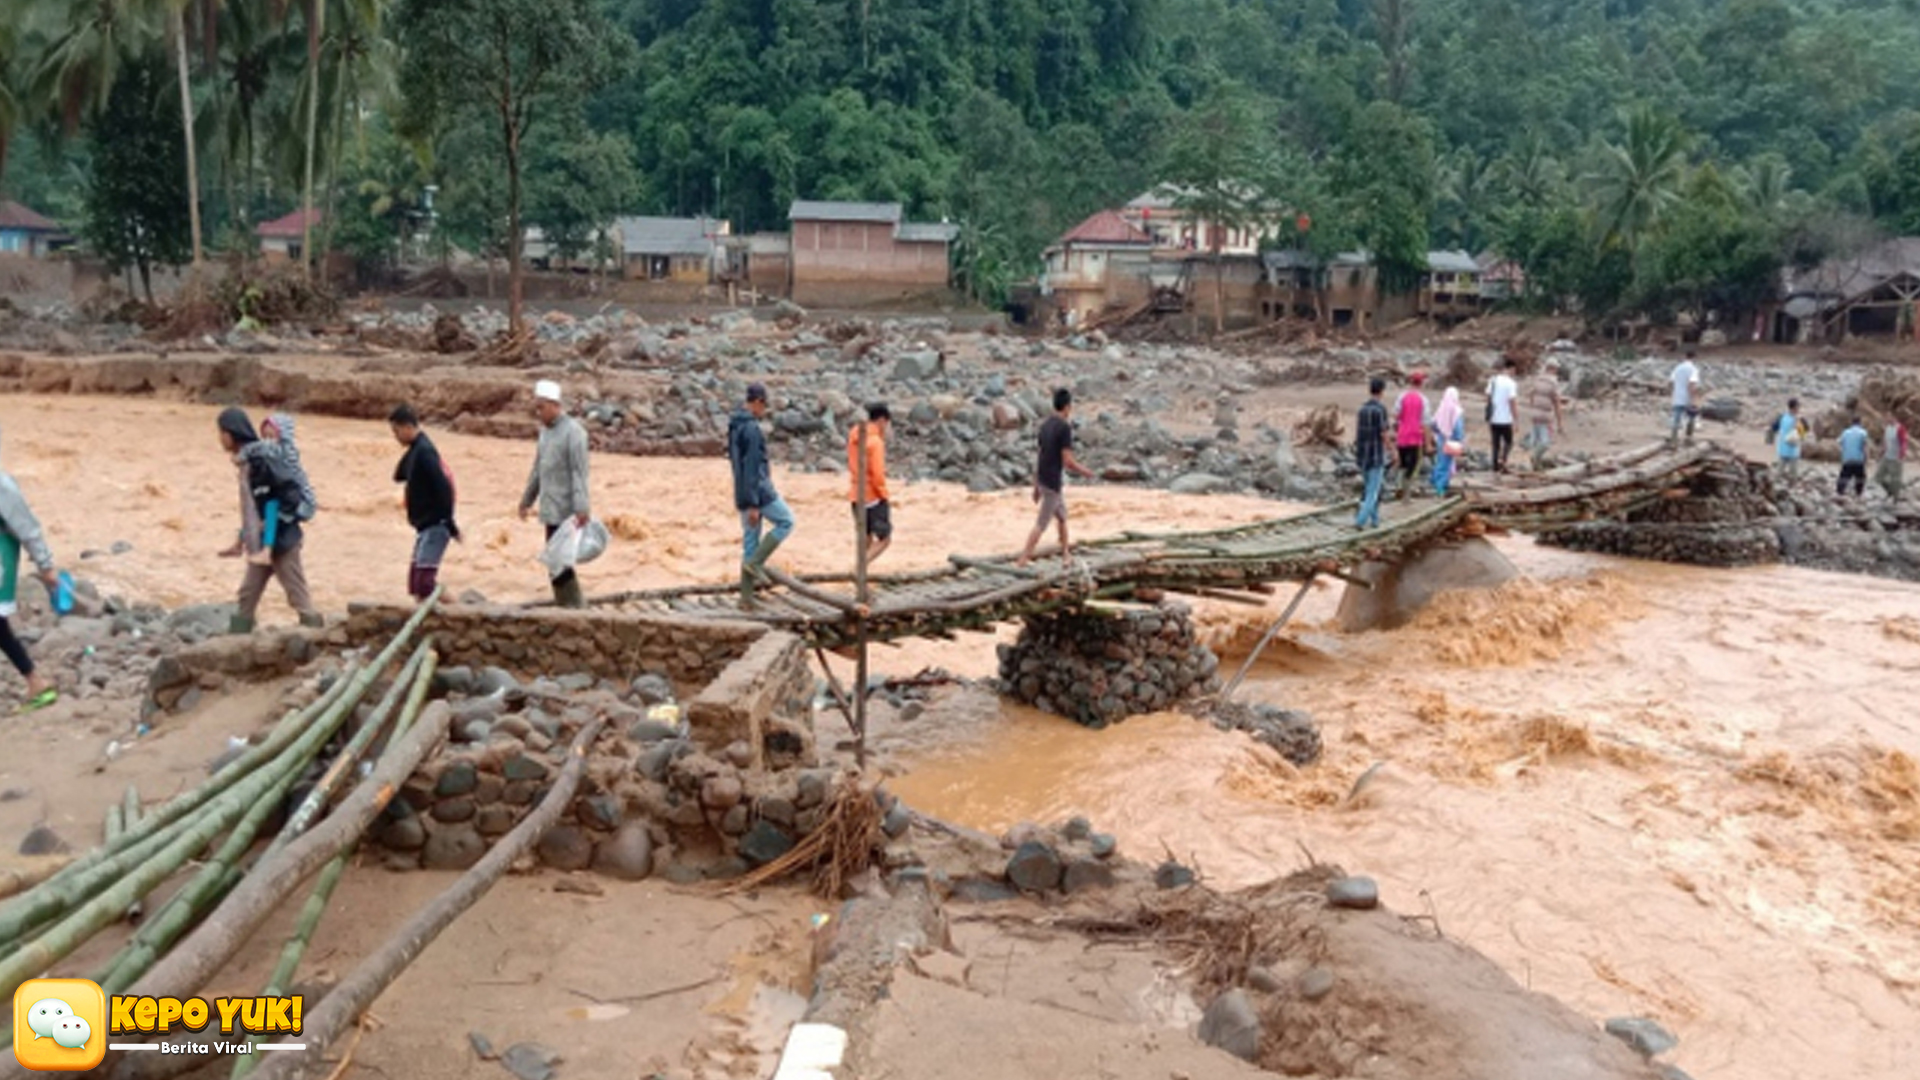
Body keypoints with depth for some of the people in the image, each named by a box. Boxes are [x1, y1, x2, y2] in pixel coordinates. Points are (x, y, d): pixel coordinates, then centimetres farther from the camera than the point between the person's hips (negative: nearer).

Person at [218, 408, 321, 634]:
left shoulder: (261, 458, -18)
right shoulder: (245, 462, 12)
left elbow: (292, 490, -24)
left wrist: (277, 521, -19)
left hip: (281, 540, -10)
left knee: (298, 596, -3)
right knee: (248, 594, 13)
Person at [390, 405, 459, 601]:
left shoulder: (424, 451, -17)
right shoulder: (416, 450, 13)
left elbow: (443, 487, -23)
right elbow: (398, 476, 14)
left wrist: (449, 523, -21)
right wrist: (408, 454, 0)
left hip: (435, 524, -10)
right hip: (426, 524, 10)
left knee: (424, 578, -13)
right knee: (416, 577, 13)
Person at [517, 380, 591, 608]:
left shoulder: (573, 431, -12)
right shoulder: (545, 430, 14)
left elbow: (579, 472, -19)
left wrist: (581, 508, -25)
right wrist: (527, 499, 27)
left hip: (565, 510, -8)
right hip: (551, 509, 8)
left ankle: (574, 606, -2)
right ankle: (566, 605, 18)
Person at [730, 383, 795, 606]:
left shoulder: (734, 426, 12)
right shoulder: (752, 428, -18)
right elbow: (751, 469, -22)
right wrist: (753, 504, -22)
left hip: (743, 494, 9)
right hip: (759, 491, -9)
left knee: (750, 541, 11)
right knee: (786, 522, 9)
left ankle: (746, 596, 12)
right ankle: (755, 561, 0)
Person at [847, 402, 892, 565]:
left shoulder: (854, 437, 7)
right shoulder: (876, 441, -17)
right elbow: (878, 474, -21)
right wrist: (884, 496, -9)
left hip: (856, 496, 8)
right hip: (873, 496, -8)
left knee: (866, 540, 17)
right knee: (884, 538, 0)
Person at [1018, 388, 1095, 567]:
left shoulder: (1045, 424, 7)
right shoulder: (1065, 427, -17)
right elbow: (1067, 461, -20)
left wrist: (1036, 486, 18)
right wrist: (1085, 472, -3)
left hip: (1043, 480, 8)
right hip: (1053, 483, -8)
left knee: (1062, 518, 22)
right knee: (1041, 525, -3)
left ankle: (1066, 555, 31)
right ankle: (1023, 561, -3)